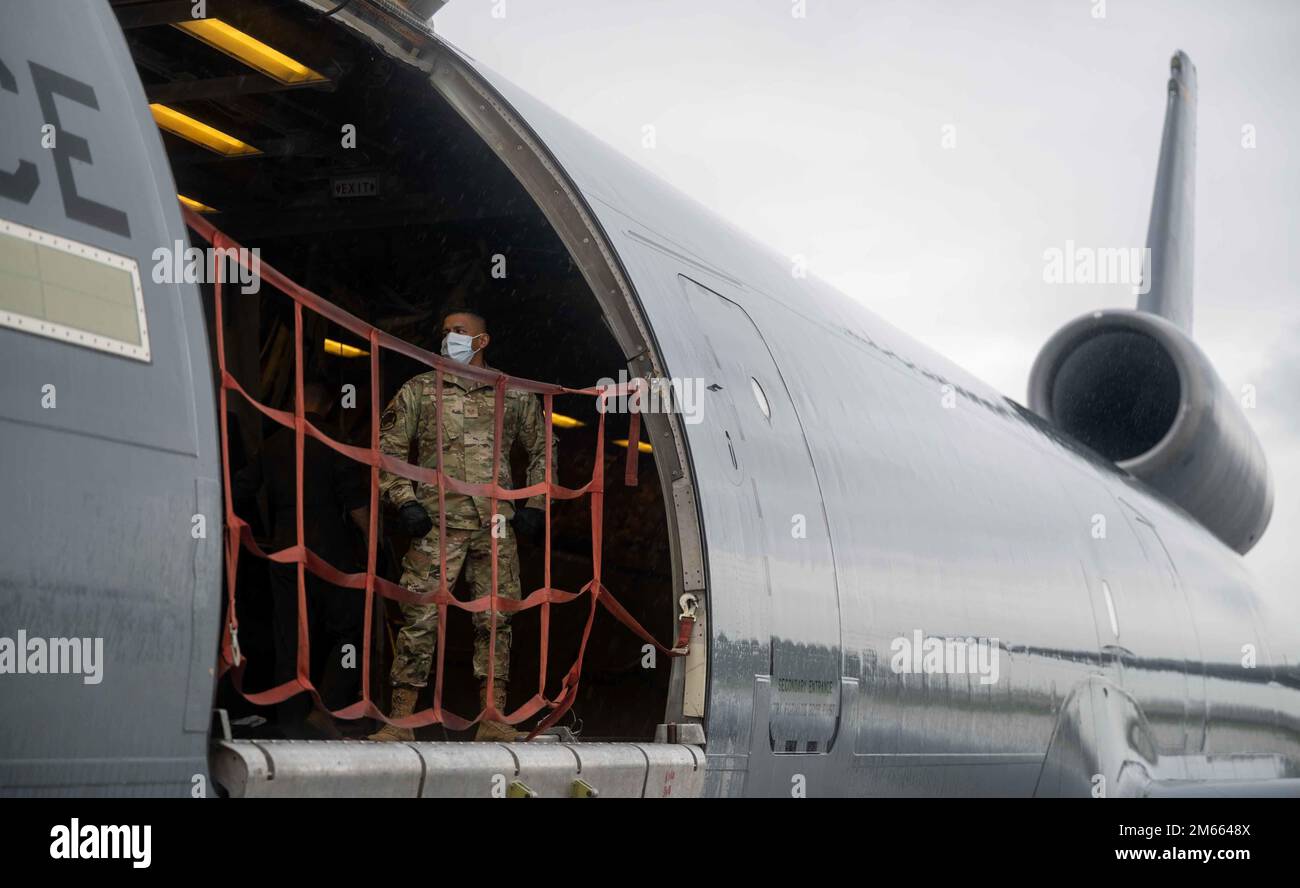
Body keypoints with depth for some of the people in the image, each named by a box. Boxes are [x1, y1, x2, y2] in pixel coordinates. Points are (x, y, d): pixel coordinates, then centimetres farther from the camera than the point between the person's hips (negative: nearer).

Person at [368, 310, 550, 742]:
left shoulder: (515, 396, 12)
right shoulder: (418, 391, 8)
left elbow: (543, 449, 20)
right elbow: (388, 448, 9)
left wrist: (535, 505, 11)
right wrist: (405, 502, -2)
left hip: (496, 526, 2)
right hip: (437, 523, -2)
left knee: (495, 621, 2)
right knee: (420, 619, -7)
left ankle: (493, 720, 8)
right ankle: (400, 720, -4)